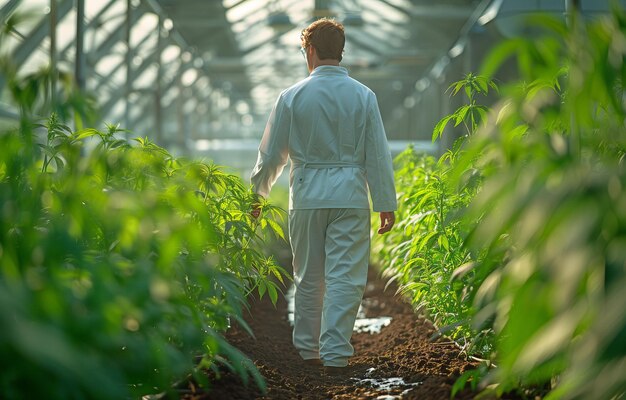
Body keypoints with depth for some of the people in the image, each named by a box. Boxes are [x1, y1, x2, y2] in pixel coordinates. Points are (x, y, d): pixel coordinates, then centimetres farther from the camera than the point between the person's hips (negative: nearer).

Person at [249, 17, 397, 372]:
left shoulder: (292, 97, -2)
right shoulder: (363, 96, -1)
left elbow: (271, 154, 4)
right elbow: (378, 156, 0)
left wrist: (257, 194, 18)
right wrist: (386, 203, 6)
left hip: (307, 196, 1)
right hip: (351, 198, -1)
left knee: (309, 278, 13)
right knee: (345, 278, 1)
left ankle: (308, 349, 23)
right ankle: (335, 354, -3)